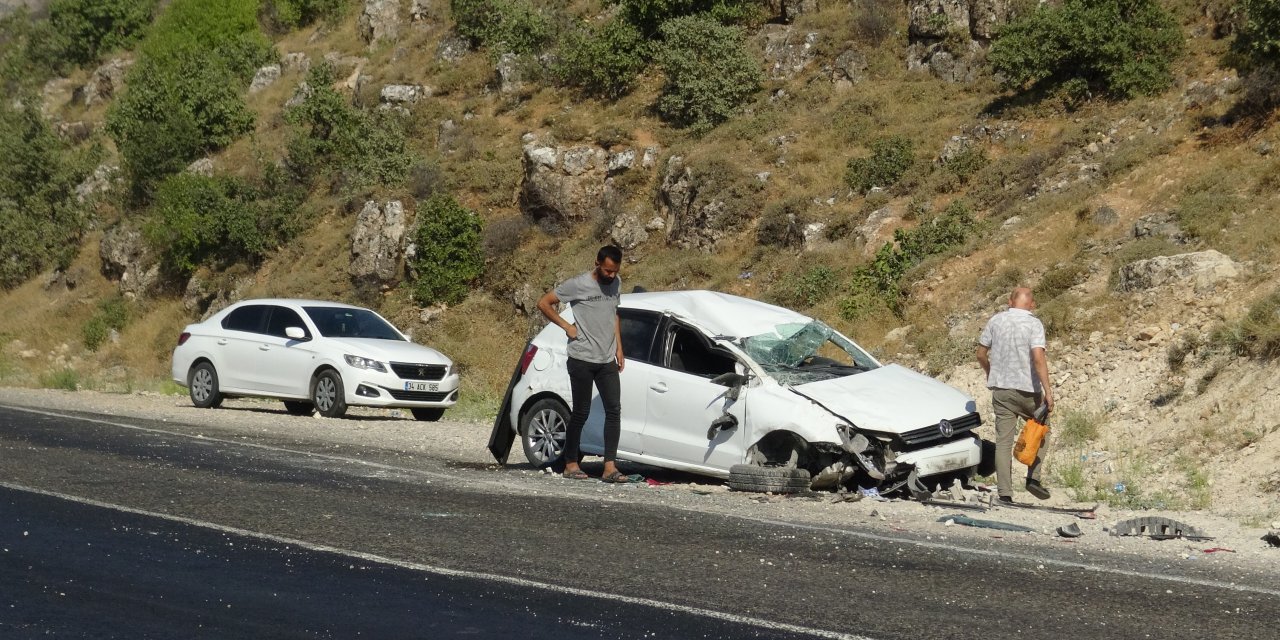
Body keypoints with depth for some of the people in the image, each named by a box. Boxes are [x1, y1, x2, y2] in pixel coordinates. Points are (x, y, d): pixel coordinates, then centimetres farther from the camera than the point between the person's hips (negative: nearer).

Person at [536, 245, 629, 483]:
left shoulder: (616, 283, 9)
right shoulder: (578, 285, -10)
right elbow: (543, 303, -5)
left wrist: (619, 348, 17)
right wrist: (566, 326, -8)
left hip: (607, 360, 5)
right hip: (582, 360, -5)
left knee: (614, 410, -5)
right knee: (581, 413, -1)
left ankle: (610, 467, -7)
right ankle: (571, 463, 12)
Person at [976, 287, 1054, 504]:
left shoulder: (996, 320, 3)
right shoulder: (1034, 324, -9)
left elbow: (981, 354, 8)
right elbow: (1038, 357, -20)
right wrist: (1047, 390, -19)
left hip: (1001, 389, 3)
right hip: (1028, 388, -3)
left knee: (1003, 441, 3)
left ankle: (1004, 493, -2)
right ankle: (1033, 478, 8)